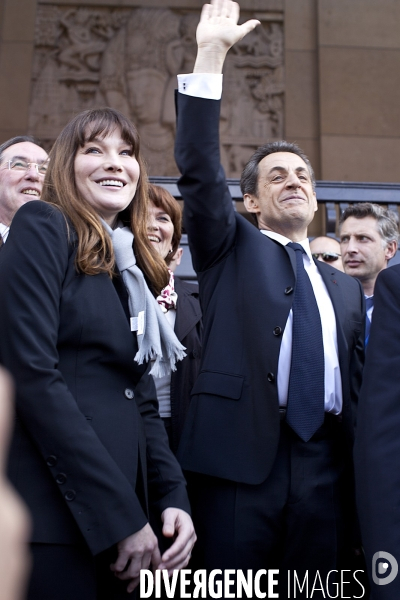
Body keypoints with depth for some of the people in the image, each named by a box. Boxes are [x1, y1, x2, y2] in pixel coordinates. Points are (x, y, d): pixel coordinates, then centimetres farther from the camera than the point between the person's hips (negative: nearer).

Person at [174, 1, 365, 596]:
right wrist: (211, 55, -7)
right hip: (240, 457, -3)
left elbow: (359, 376, 20)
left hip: (326, 466, 4)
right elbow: (199, 169, -4)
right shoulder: (229, 249, 11)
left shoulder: (345, 287, 21)